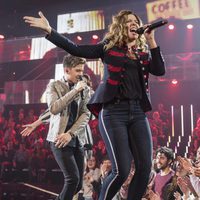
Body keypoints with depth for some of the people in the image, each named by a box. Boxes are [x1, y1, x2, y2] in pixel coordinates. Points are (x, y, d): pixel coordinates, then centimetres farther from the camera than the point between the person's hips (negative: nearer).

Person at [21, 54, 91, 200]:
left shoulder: (85, 89, 11)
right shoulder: (54, 86, 1)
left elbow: (86, 114, 1)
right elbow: (54, 109, -15)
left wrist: (70, 133, -13)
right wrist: (75, 90, -14)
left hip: (77, 139, 5)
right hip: (59, 139, -5)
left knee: (78, 184, 4)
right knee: (73, 178, -16)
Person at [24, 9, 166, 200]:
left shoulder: (143, 52, 17)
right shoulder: (108, 47, 6)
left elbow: (160, 70, 2)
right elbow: (76, 49, 1)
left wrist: (151, 41, 1)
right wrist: (48, 30, -5)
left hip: (138, 113, 5)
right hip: (114, 112, -5)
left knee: (145, 166, -2)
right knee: (121, 170, -10)